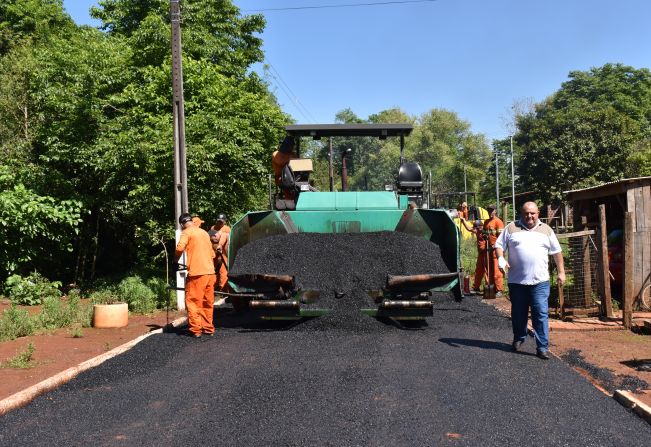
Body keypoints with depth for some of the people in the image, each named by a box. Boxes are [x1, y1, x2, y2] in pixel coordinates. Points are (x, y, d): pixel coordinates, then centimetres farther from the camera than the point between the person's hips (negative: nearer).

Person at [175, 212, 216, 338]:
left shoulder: (187, 232, -2)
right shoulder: (204, 232, 20)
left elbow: (180, 248, -18)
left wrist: (175, 259, -1)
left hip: (197, 273, -7)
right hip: (210, 271, 7)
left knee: (193, 301, 1)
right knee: (207, 303, 14)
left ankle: (195, 330, 1)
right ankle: (208, 328, 17)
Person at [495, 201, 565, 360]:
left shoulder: (546, 230, 10)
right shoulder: (511, 228, 7)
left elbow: (556, 252, 14)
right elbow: (499, 245, 6)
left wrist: (561, 272, 10)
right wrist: (501, 259, -13)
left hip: (540, 281, 0)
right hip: (517, 281, 0)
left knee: (541, 314, -5)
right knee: (518, 313, 12)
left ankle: (542, 347, -1)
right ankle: (518, 338, 32)